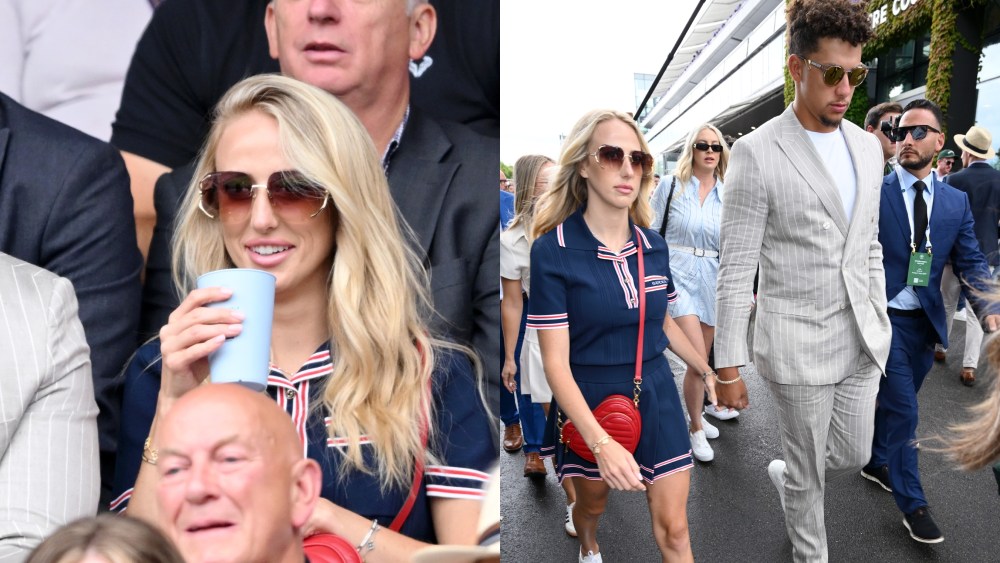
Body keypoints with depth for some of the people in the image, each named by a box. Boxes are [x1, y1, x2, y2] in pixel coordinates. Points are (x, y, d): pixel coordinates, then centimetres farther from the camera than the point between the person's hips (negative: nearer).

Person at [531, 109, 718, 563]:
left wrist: (708, 372, 19)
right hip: (590, 403, -3)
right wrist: (601, 443, -30)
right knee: (592, 504, 23)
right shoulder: (553, 251, -19)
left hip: (656, 396, 3)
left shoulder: (655, 247, -3)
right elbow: (555, 361, -21)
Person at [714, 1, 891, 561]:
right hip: (796, 342, -6)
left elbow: (868, 245, 14)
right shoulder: (756, 153, -16)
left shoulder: (867, 146, 5)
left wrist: (880, 325, 17)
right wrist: (728, 367, -13)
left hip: (860, 338, 6)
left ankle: (785, 477, 50)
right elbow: (736, 269, -15)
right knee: (810, 470, 11)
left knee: (853, 455, 18)